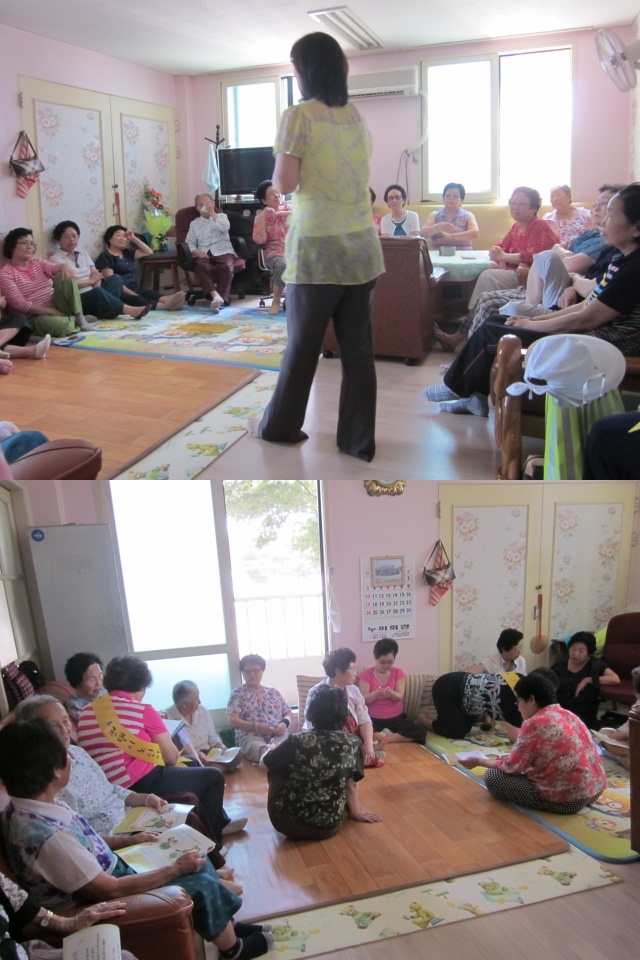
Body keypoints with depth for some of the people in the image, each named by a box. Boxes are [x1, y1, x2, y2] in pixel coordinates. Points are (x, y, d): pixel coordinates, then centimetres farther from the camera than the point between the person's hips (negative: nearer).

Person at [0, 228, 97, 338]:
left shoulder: (38, 262, 13)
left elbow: (53, 269, -9)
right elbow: (19, 304, -14)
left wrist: (64, 266, -34)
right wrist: (51, 312, -19)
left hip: (56, 307, 6)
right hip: (35, 317, -6)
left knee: (65, 275, -17)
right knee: (62, 325, -38)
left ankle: (79, 317, -15)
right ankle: (73, 320, -5)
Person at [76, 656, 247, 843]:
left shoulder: (86, 711, 8)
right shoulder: (142, 710, -10)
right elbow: (172, 757, -5)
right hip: (142, 786, -8)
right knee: (213, 777, 10)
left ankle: (221, 824, 41)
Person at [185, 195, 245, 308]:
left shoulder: (222, 216, 22)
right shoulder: (194, 223, 24)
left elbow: (224, 228, -2)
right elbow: (189, 243, 12)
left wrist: (212, 213, -2)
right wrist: (196, 252, -9)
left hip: (223, 251, 0)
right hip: (204, 253, 1)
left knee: (226, 267, -37)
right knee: (201, 267, -37)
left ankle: (222, 298, -43)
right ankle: (215, 295, -53)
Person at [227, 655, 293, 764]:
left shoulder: (273, 692, 24)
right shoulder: (238, 693, 13)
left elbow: (289, 713, 25)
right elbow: (233, 721, 1)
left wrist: (284, 723, -1)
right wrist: (255, 726, -15)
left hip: (278, 735, 4)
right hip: (251, 736, -4)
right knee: (265, 751, -46)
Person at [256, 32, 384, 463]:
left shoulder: (298, 117, -6)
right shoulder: (357, 116, 11)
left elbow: (285, 184, -9)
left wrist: (279, 161, 10)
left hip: (318, 247, -5)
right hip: (362, 245, 5)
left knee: (302, 344, 7)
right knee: (359, 346, 7)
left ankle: (281, 426, 23)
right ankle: (359, 440, 13)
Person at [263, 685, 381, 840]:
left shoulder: (298, 741, -12)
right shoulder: (353, 743, -8)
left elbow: (264, 763, 5)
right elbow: (351, 784, 8)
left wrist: (273, 750, 27)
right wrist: (355, 811, 27)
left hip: (288, 821, -2)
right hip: (328, 826, 2)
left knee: (276, 768, 20)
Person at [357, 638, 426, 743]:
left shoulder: (398, 673, 6)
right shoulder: (365, 674, 0)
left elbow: (399, 697, -4)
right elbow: (363, 699, -8)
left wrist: (391, 694, -30)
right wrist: (376, 694, -31)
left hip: (396, 718, 3)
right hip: (373, 720, -3)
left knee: (420, 731, -25)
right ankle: (395, 736, -15)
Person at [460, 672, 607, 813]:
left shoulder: (535, 724, -15)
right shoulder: (568, 715, 10)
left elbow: (512, 766, -8)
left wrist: (479, 761, 7)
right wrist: (501, 759, 23)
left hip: (568, 799, -9)